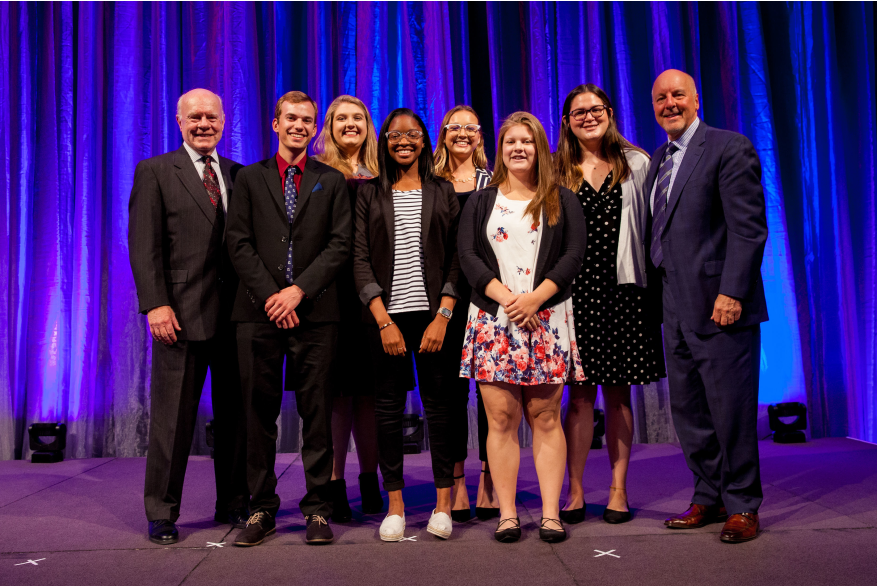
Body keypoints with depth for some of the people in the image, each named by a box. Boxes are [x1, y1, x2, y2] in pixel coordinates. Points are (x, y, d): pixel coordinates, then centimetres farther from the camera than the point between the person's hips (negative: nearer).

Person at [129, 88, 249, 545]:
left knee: (235, 414, 9)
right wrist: (156, 304, -14)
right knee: (172, 417, 3)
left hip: (236, 314, 4)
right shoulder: (155, 172, 5)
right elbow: (144, 246, -3)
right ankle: (162, 513, 15)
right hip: (182, 313, -3)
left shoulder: (241, 176, 14)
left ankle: (233, 504, 22)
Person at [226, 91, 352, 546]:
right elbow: (239, 244, 4)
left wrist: (298, 290, -10)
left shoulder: (332, 181, 11)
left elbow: (340, 244, 1)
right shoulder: (250, 178, 13)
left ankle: (317, 509, 10)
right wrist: (270, 295, -8)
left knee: (316, 412, 1)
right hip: (260, 310, 1)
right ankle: (262, 509, 14)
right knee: (260, 412, 4)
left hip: (314, 311, 0)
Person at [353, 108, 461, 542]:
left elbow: (456, 257, 4)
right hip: (386, 314, 0)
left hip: (432, 313, 0)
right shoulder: (369, 194, 10)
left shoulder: (442, 192, 11)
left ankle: (443, 504, 11)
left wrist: (443, 315, -8)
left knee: (438, 402, 2)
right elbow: (360, 259, 3)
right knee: (388, 407, 2)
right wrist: (384, 320, -8)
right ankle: (395, 506, 11)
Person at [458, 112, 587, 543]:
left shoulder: (562, 200, 12)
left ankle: (551, 513, 4)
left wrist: (535, 297, -12)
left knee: (545, 416, -1)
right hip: (493, 317, 1)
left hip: (547, 318, 0)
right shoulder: (480, 202, 14)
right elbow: (467, 256, 3)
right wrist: (504, 296, -11)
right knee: (501, 418, -2)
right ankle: (507, 515, 4)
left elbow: (574, 253, 1)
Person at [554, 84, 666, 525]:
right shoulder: (555, 171, 8)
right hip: (575, 290, 0)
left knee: (618, 393, 6)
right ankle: (575, 491, 10)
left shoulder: (635, 163, 10)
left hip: (623, 290, 1)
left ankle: (618, 489, 16)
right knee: (580, 393, 1)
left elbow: (650, 223, 9)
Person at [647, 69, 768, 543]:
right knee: (687, 409, 12)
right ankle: (708, 498, 26)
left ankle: (742, 505, 14)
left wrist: (731, 292, -20)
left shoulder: (729, 148, -5)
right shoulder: (658, 159, 17)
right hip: (676, 307, 8)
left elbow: (748, 228, -13)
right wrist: (657, 296, 12)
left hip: (718, 305, -7)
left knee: (730, 409, -1)